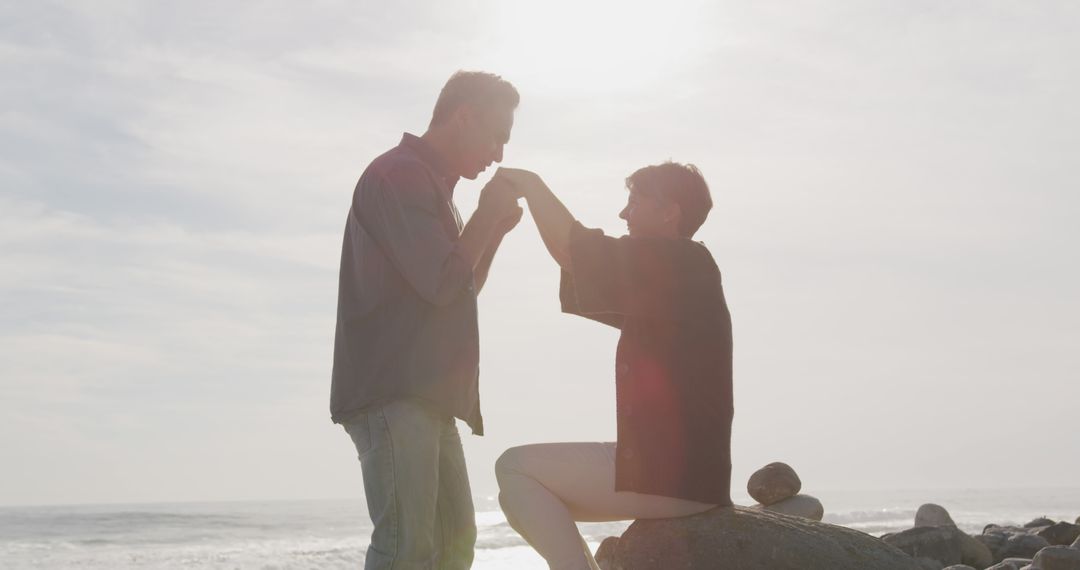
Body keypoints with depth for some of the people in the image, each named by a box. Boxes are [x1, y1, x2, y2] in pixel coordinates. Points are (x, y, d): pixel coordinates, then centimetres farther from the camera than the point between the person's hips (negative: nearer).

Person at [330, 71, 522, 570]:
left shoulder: (431, 183, 23)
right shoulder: (398, 175, -8)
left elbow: (462, 291, 27)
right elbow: (442, 284, -16)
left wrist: (496, 227, 14)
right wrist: (486, 216, -2)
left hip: (427, 396, 10)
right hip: (391, 393, -10)